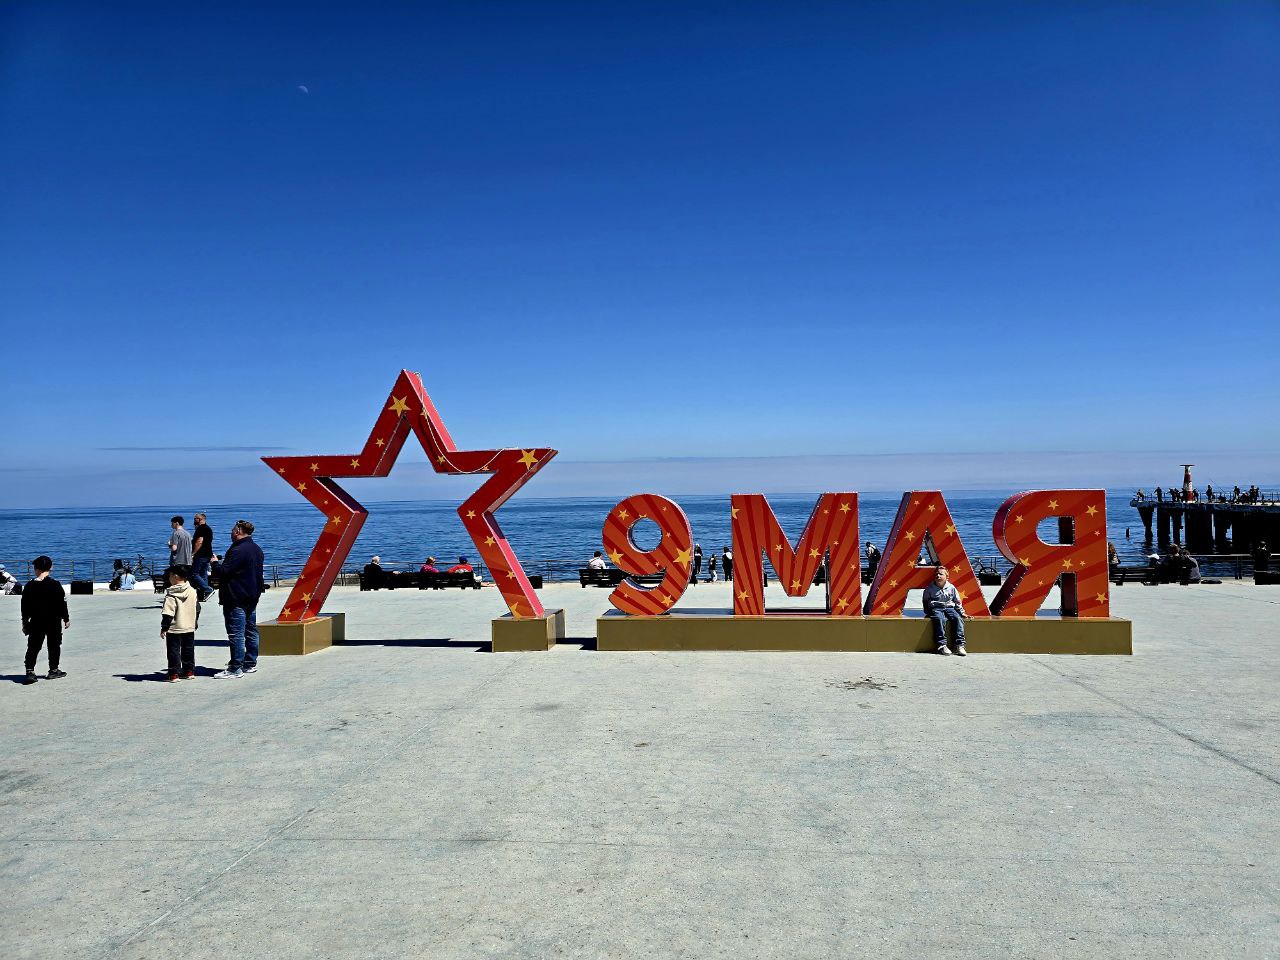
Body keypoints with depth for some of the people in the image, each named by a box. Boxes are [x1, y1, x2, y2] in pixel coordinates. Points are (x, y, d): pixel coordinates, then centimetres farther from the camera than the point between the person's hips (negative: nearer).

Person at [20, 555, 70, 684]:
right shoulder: (55, 585, -9)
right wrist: (66, 619, 4)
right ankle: (53, 671, 15)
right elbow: (62, 604, -6)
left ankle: (30, 671, -5)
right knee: (54, 646, 10)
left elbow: (25, 606, 5)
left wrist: (25, 622, 14)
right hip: (54, 622, -2)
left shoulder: (30, 586, -1)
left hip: (36, 622, 2)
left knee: (33, 647, 7)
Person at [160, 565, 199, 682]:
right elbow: (197, 609, 12)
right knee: (188, 650, 15)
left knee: (173, 651, 2)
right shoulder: (193, 591, 3)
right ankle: (189, 671, 20)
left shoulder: (171, 595, -16)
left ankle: (174, 674, 1)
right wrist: (195, 622, 24)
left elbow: (168, 614, -18)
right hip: (190, 628, 6)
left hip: (174, 629, -5)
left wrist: (164, 628, -11)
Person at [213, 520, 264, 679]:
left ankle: (235, 669, -5)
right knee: (251, 631, 14)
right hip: (252, 597, 10)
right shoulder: (257, 549, 13)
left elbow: (223, 572, -19)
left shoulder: (238, 550, -18)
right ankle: (250, 664, 21)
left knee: (236, 634, -7)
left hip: (236, 598, -10)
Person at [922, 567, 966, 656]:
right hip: (936, 609, -2)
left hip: (949, 608, 2)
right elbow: (926, 602, 16)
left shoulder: (951, 588, 10)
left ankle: (959, 645, -31)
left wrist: (962, 612, 12)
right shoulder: (930, 588, 7)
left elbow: (957, 602, 18)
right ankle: (941, 645, -41)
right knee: (940, 619, -36)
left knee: (958, 618, -29)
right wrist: (928, 612, 5)